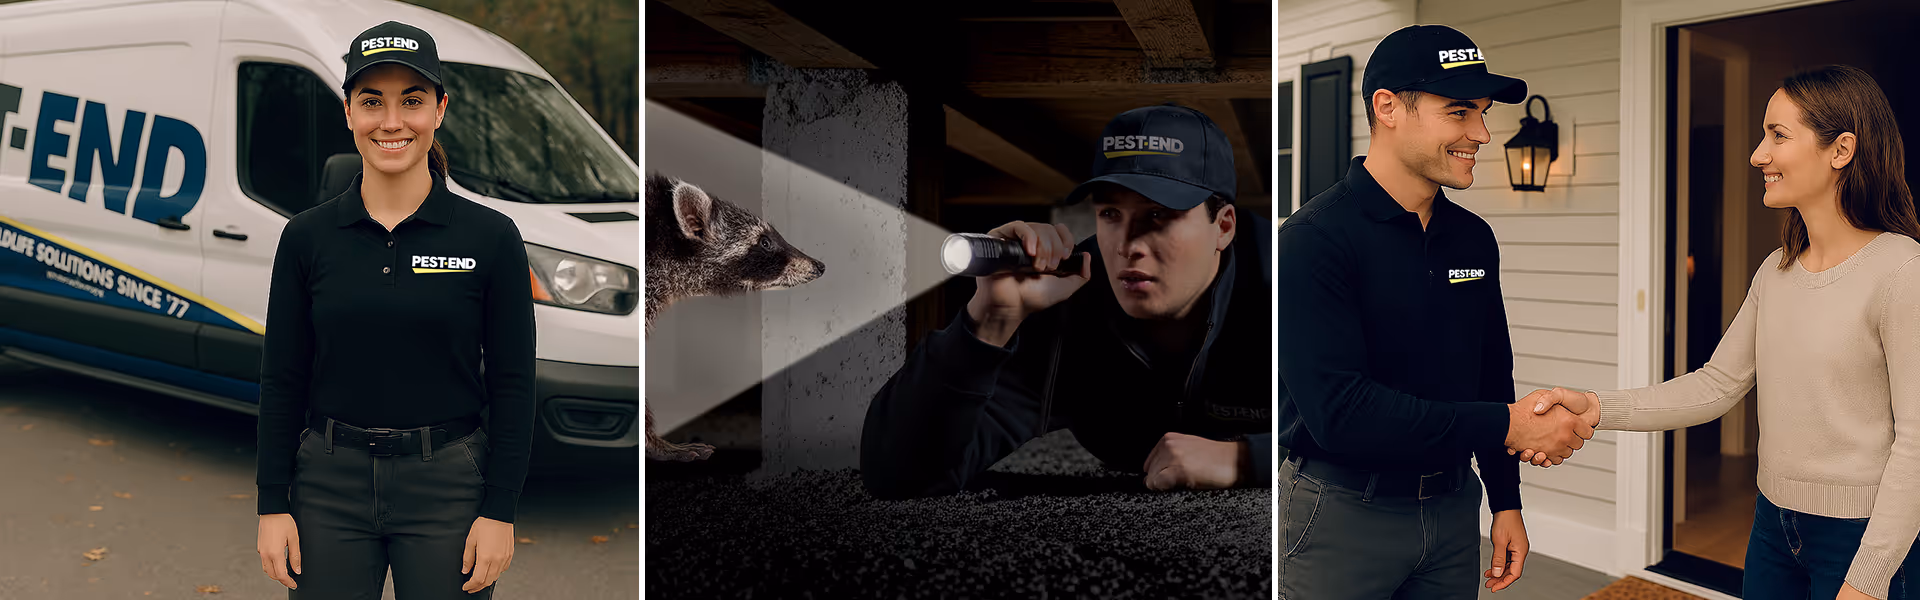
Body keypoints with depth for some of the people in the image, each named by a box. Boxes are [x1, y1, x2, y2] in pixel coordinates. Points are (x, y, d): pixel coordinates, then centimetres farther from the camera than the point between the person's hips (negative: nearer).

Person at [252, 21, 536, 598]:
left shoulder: (491, 237, -5)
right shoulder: (307, 237, 1)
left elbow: (513, 386, -3)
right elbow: (282, 382, 4)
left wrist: (499, 512, -7)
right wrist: (273, 506, 0)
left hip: (446, 486, -2)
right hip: (330, 485, 2)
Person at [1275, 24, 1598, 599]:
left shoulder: (1474, 238, 6)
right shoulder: (1312, 240, -18)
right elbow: (1337, 411, -26)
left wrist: (1505, 499, 14)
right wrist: (1508, 426, -22)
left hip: (1453, 507, 7)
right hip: (1343, 510, -6)